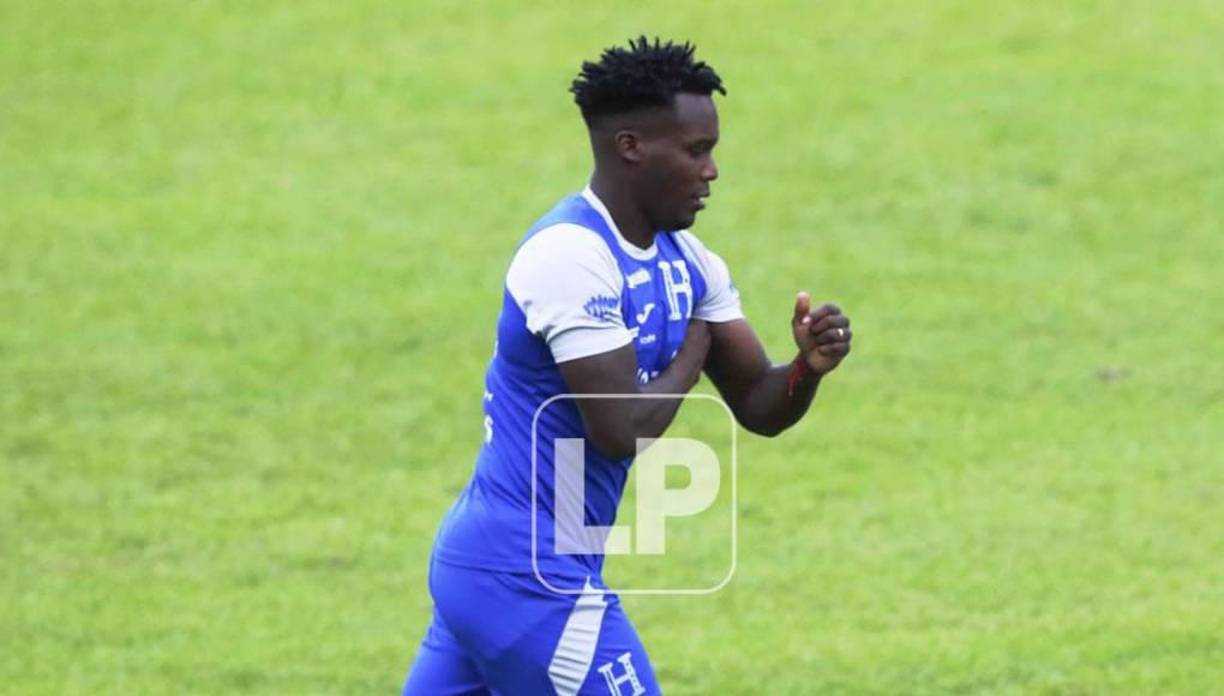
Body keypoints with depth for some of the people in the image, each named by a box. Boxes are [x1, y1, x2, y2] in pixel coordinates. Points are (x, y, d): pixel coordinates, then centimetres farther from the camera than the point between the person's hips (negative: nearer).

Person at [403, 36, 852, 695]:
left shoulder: (682, 262, 9)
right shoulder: (572, 255, -19)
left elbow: (758, 407, 11)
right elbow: (620, 431, -24)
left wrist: (806, 367, -11)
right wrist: (693, 353, -6)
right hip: (529, 578, -9)